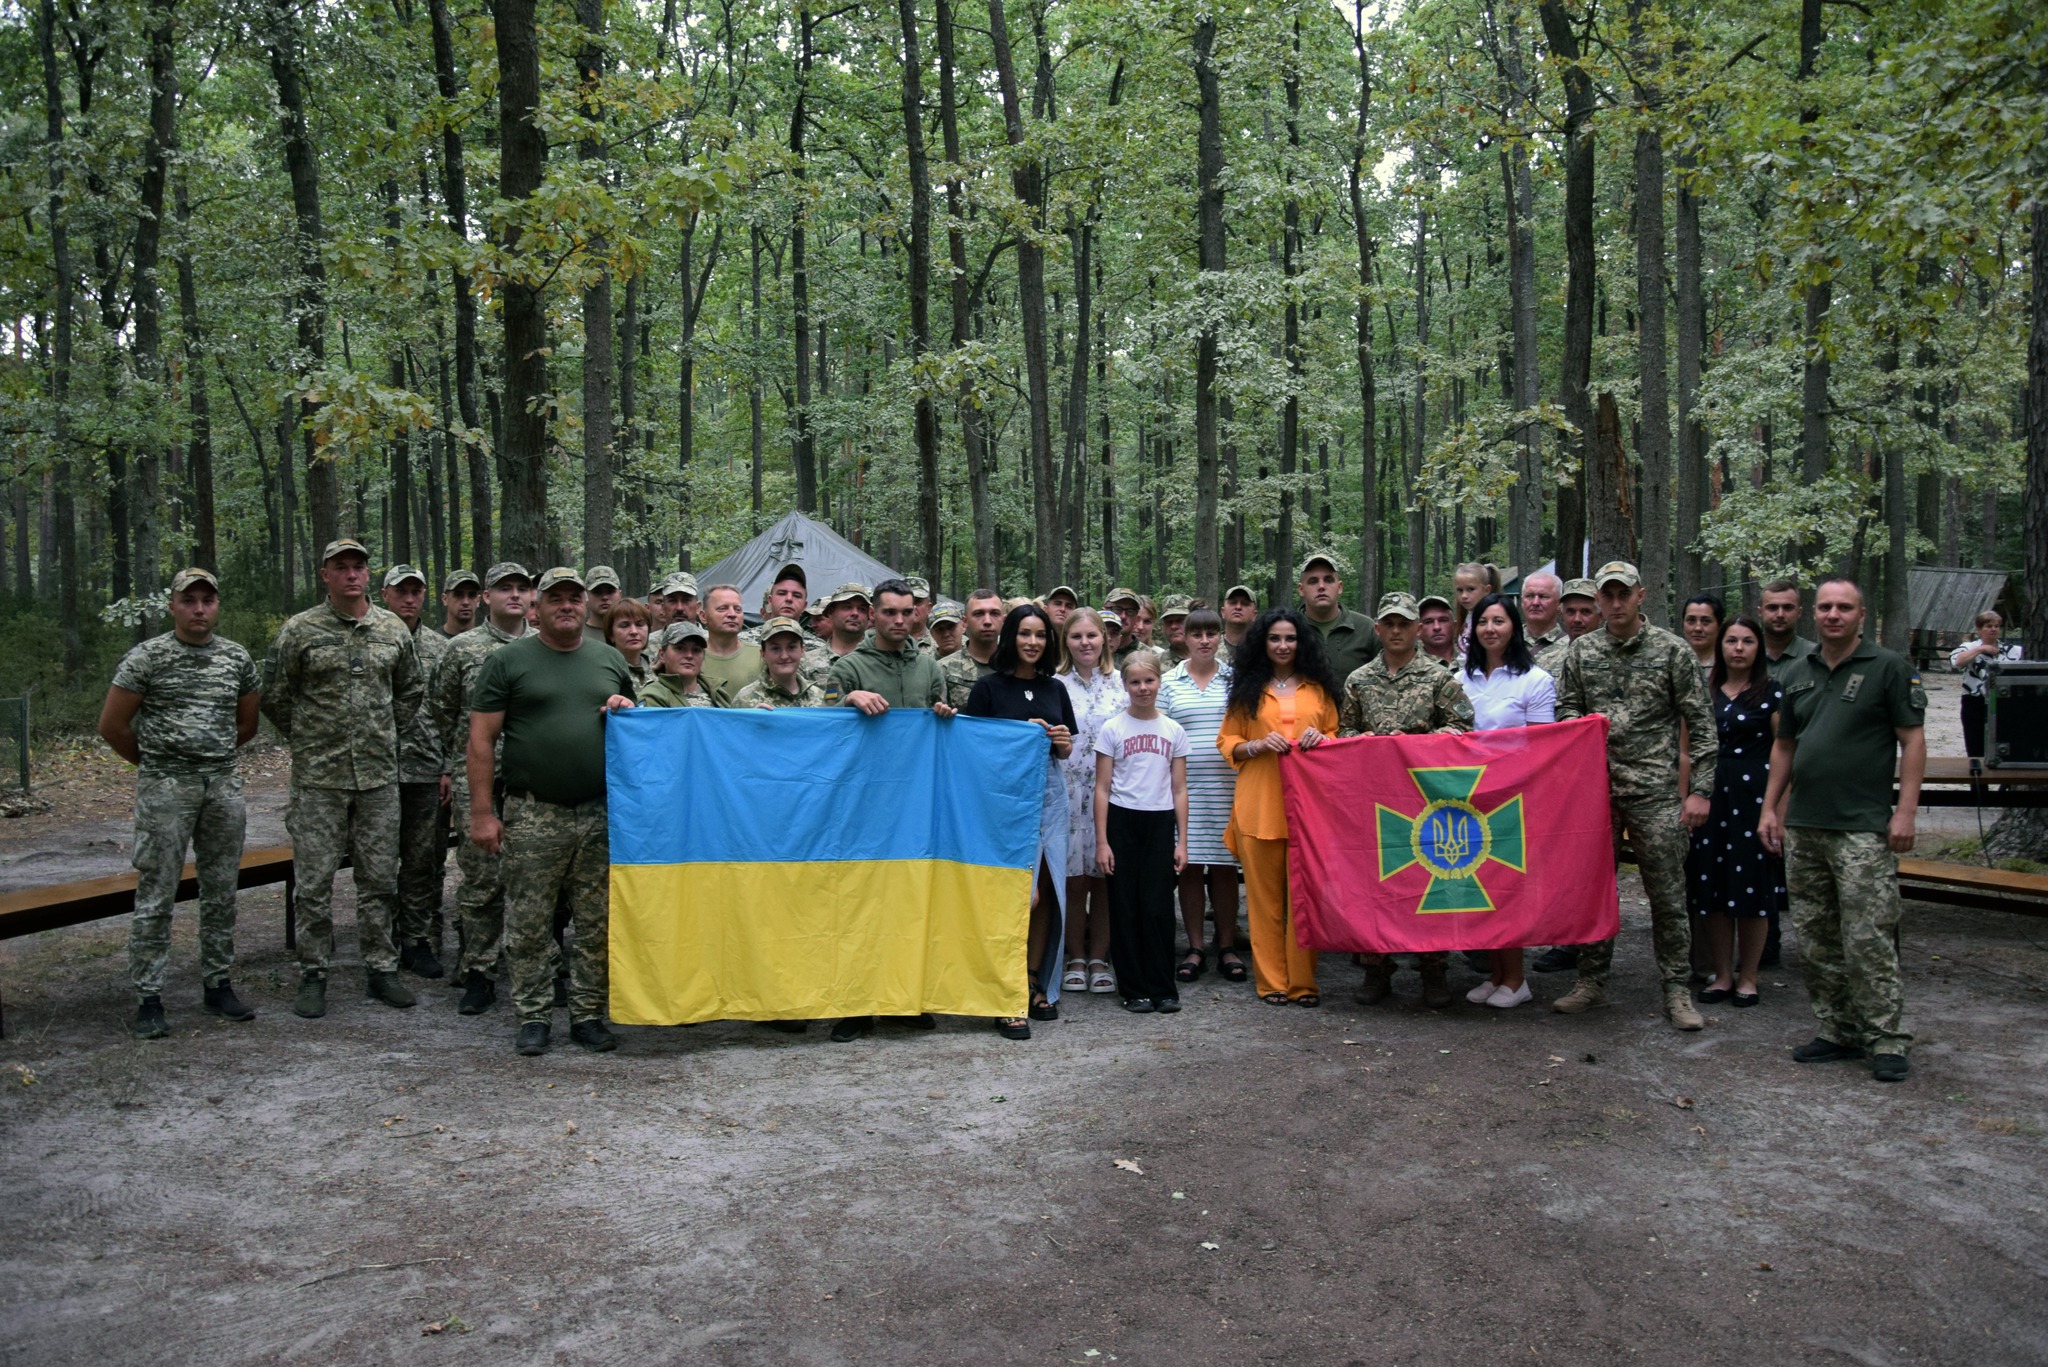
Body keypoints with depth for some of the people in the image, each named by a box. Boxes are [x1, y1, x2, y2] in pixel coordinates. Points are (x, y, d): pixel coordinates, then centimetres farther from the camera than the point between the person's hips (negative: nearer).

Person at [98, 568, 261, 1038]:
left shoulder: (237, 658, 7)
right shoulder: (146, 658, -5)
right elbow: (112, 725, -2)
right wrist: (155, 762, 7)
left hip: (224, 785, 4)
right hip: (165, 788, -4)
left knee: (221, 893, 10)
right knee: (156, 897, -1)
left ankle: (218, 985, 20)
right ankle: (148, 999, 5)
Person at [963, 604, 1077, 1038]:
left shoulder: (1054, 689, 12)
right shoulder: (989, 686, -3)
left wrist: (1063, 742, -3)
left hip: (1051, 794, 5)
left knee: (1047, 895, 6)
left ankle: (1038, 987, 19)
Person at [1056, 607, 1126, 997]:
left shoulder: (1120, 684, 8)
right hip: (1068, 792, -1)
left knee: (1104, 877, 4)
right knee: (1074, 879, 2)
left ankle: (1099, 958, 14)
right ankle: (1075, 958, 14)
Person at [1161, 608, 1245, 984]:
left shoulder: (1235, 679, 8)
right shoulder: (1168, 682, 6)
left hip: (1228, 784, 0)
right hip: (1184, 785, 0)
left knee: (1224, 865, 4)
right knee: (1189, 865, 3)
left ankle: (1227, 947, 14)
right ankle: (1195, 948, 13)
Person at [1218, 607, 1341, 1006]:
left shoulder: (1318, 688, 13)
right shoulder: (1248, 689, 10)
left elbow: (1336, 736, 19)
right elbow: (1226, 741, 9)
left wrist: (1321, 739, -4)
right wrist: (1258, 745, -9)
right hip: (1259, 804, 0)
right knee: (1264, 894, 2)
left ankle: (1303, 981, 7)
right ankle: (1271, 980, 11)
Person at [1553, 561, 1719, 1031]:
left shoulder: (1672, 650, -1)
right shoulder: (1581, 651, 7)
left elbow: (1700, 723, -1)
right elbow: (1565, 710, 13)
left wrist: (1701, 789, -6)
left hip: (1655, 790, -2)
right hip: (1596, 785, 3)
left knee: (1667, 892, 2)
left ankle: (1677, 988, 13)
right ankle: (1592, 979, 20)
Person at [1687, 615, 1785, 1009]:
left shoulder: (1771, 692, -1)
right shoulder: (1705, 692, 10)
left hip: (1754, 794, -4)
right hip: (1710, 793, 4)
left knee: (1752, 886, 2)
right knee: (1711, 884, 5)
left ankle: (1747, 977, 15)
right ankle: (1722, 974, 17)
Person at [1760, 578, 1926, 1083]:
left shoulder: (1889, 668, -2)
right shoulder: (1796, 676, 14)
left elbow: (1913, 740, -5)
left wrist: (1905, 812, -12)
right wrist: (1770, 808, 13)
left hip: (1863, 828, -6)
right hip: (1802, 827, 6)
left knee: (1868, 939, -7)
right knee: (1817, 940, 10)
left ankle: (1887, 1041, 3)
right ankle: (1839, 1031, 20)